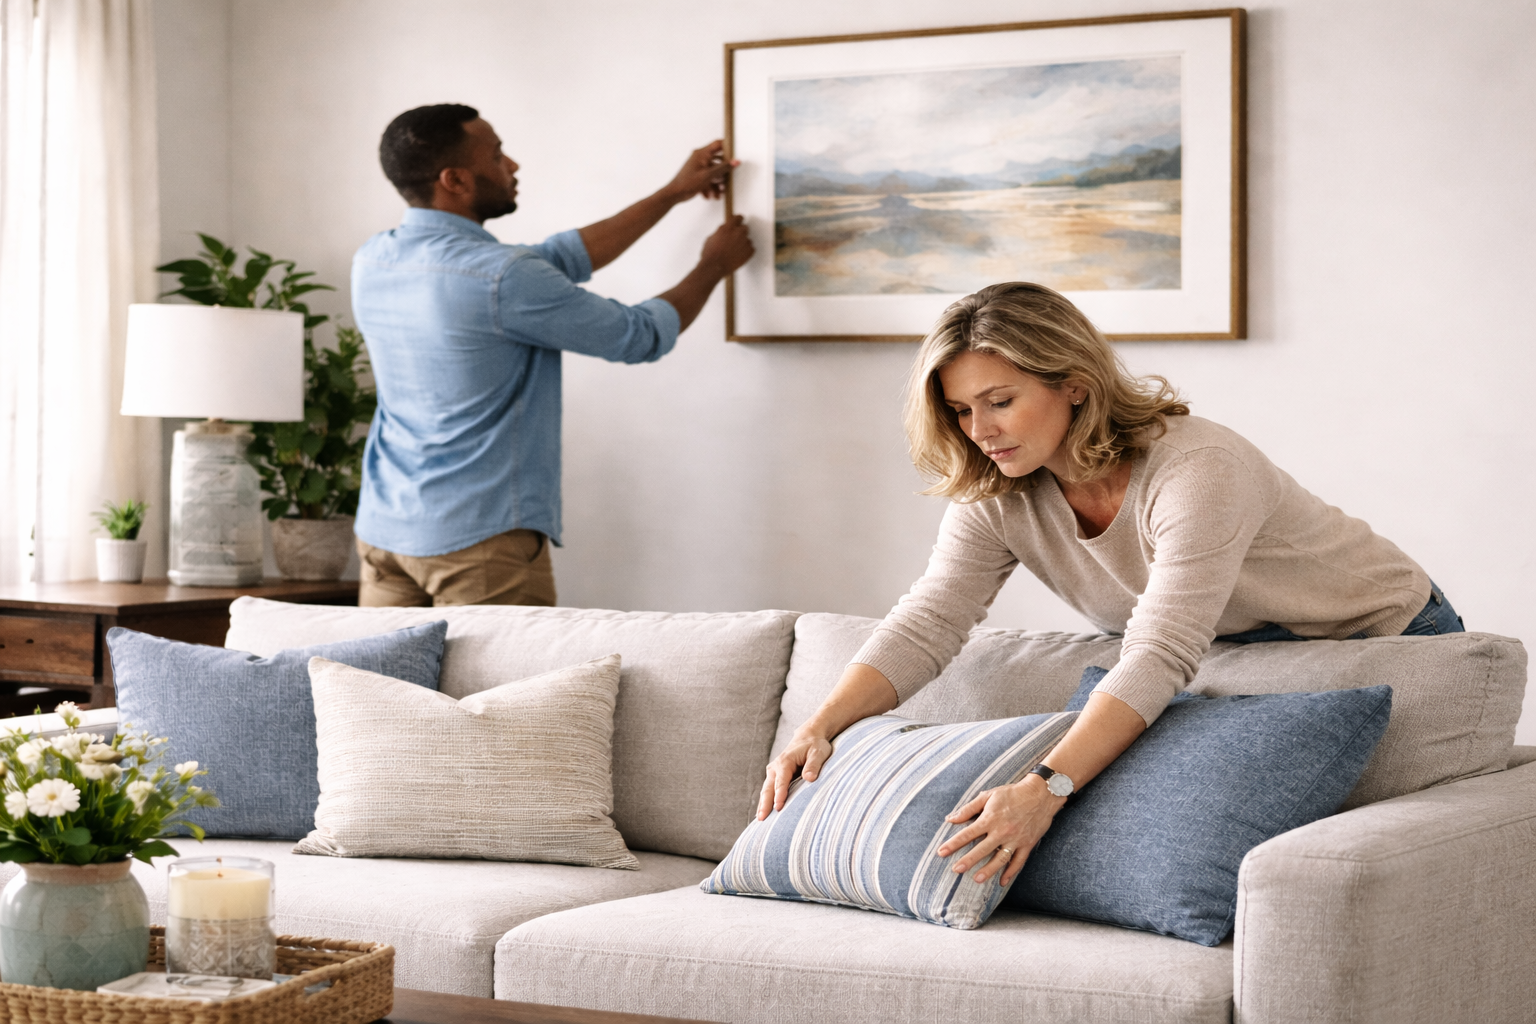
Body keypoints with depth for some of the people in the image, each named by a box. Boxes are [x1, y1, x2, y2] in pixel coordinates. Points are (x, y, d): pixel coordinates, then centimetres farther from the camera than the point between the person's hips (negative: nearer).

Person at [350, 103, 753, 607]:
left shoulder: (373, 261, 6)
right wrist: (714, 266, 14)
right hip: (479, 539, -8)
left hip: (381, 529, 8)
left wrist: (673, 194, 20)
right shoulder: (500, 277, -19)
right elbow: (641, 337, -5)